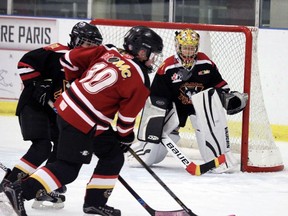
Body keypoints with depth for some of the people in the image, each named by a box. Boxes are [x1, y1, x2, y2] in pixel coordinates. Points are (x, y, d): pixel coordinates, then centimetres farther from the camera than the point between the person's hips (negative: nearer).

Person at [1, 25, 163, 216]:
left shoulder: (109, 52, 6)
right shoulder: (140, 81, -12)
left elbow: (70, 59, 9)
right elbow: (127, 115, -7)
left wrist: (77, 83, 25)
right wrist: (126, 136, 13)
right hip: (83, 123, -9)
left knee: (113, 155, 18)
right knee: (68, 168, -4)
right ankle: (21, 190, -10)